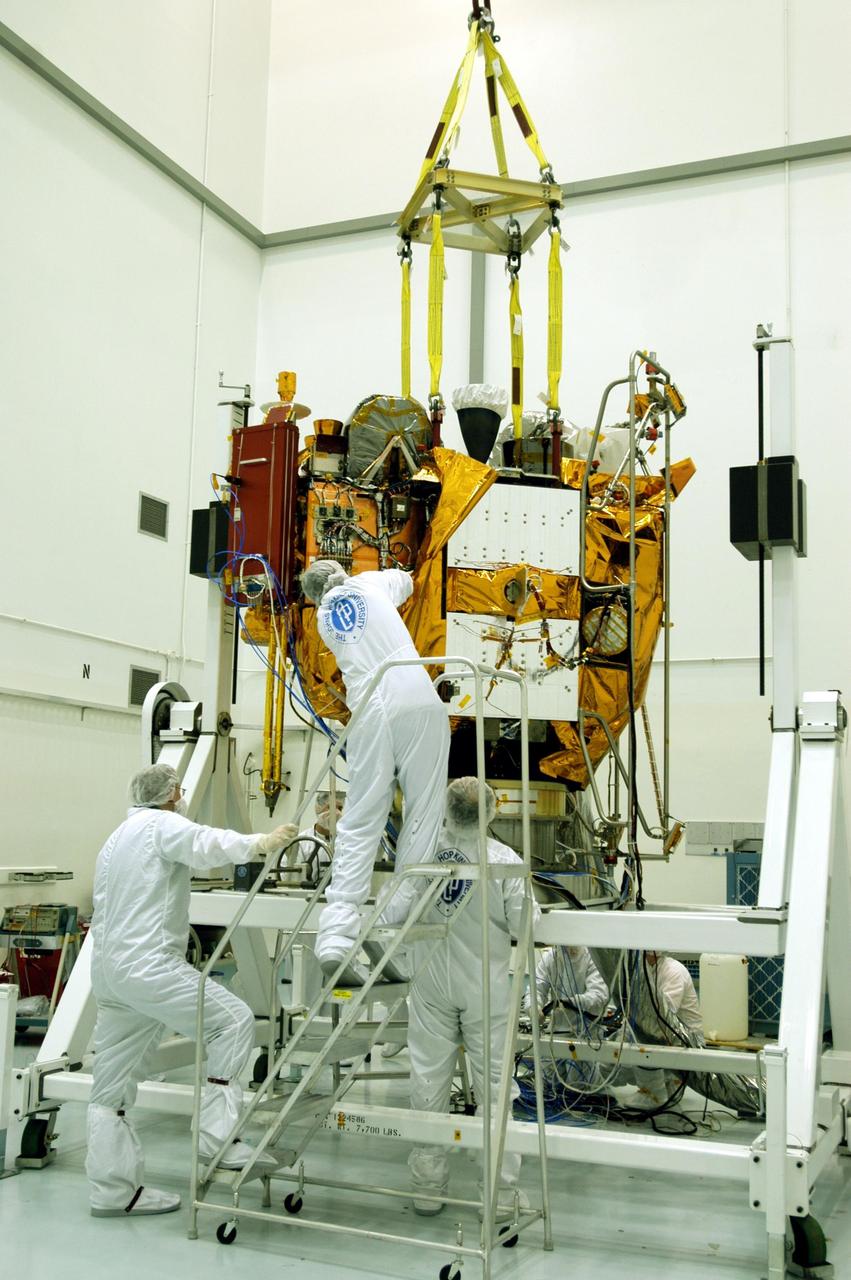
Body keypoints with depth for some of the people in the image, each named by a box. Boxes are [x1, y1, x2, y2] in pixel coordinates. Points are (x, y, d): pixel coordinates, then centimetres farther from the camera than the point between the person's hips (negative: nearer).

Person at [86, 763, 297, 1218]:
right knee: (232, 1019, -10)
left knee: (113, 1086, 12)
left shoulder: (115, 840, 27)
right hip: (149, 965, -10)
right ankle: (218, 1137, -13)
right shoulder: (161, 824, -4)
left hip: (109, 970, 10)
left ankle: (113, 1189, 17)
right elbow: (204, 844, -25)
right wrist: (259, 844, -28)